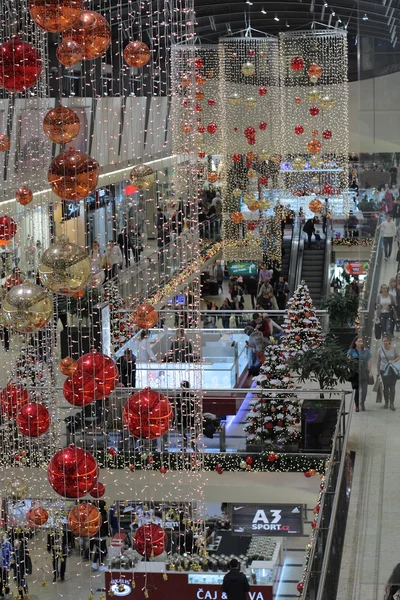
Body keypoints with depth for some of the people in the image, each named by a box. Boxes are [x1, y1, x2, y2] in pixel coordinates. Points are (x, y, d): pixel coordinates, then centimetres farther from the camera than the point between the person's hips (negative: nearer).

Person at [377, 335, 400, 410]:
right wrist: (378, 371, 8)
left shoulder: (394, 348, -6)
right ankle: (386, 402, 20)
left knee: (392, 386, -5)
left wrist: (393, 361, -18)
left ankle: (392, 404, -3)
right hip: (383, 370, 1)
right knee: (385, 387, 6)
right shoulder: (380, 350, -2)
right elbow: (378, 361, 6)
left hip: (392, 370, -1)